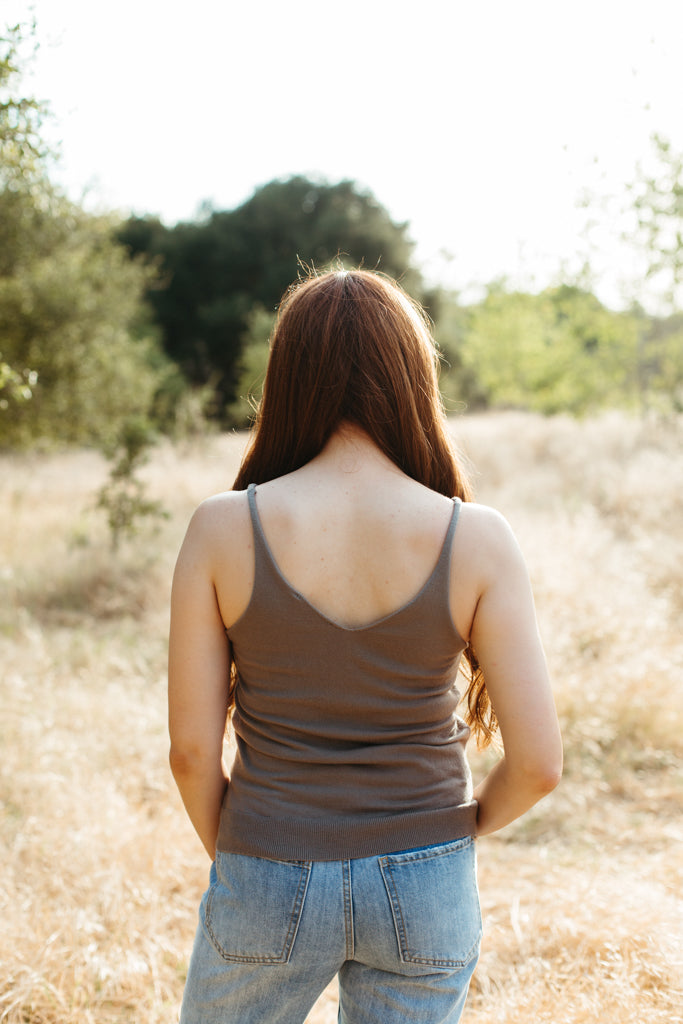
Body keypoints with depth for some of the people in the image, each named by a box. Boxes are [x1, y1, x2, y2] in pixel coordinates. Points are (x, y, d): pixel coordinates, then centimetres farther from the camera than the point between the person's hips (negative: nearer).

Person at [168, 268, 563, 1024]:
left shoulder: (223, 528, -13)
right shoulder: (476, 540, -13)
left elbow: (191, 747, -9)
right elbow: (538, 761, -12)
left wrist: (227, 853, 10)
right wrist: (463, 827, 8)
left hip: (270, 879, 0)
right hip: (424, 890, 1)